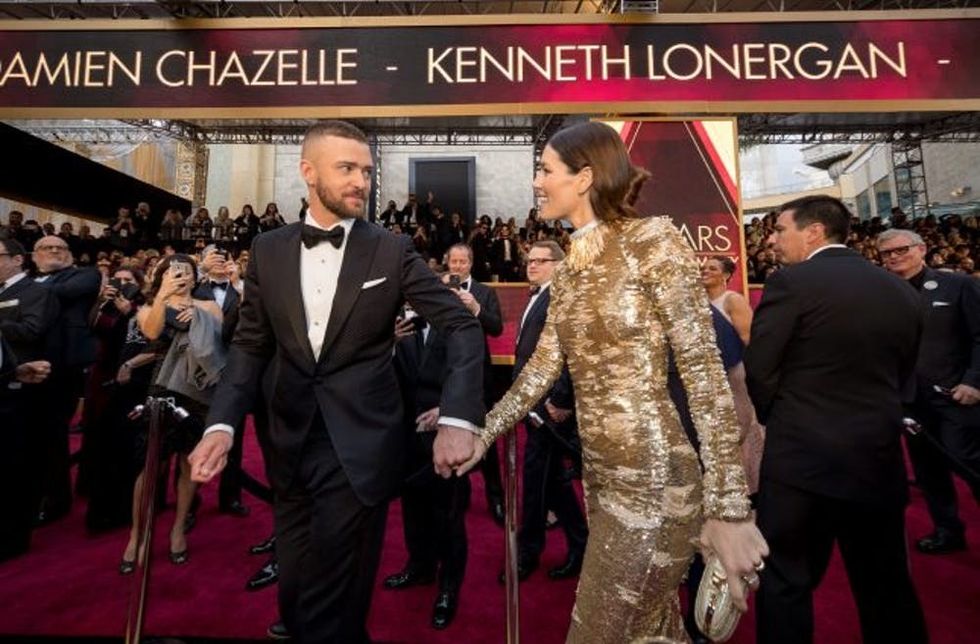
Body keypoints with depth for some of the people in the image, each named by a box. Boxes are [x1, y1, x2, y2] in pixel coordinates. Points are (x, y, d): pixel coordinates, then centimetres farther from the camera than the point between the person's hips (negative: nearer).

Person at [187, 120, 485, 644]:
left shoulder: (391, 251, -6)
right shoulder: (268, 250, 4)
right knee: (295, 597, 21)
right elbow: (250, 345, 8)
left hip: (360, 449, -4)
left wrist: (457, 419, -23)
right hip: (290, 448, 4)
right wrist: (221, 423, -7)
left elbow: (462, 326, -10)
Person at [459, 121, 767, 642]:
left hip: (653, 483, -7)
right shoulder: (568, 270, 9)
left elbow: (704, 372, -15)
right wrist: (481, 433, 4)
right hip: (600, 476, 7)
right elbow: (541, 370, 8)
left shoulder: (650, 239, -11)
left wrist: (728, 508, -16)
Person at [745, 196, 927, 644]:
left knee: (786, 582, 8)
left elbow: (758, 369, -13)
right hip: (879, 457, 6)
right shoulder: (901, 292, 7)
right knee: (887, 586, 22)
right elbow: (903, 373, 12)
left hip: (802, 457, -6)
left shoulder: (791, 282, -12)